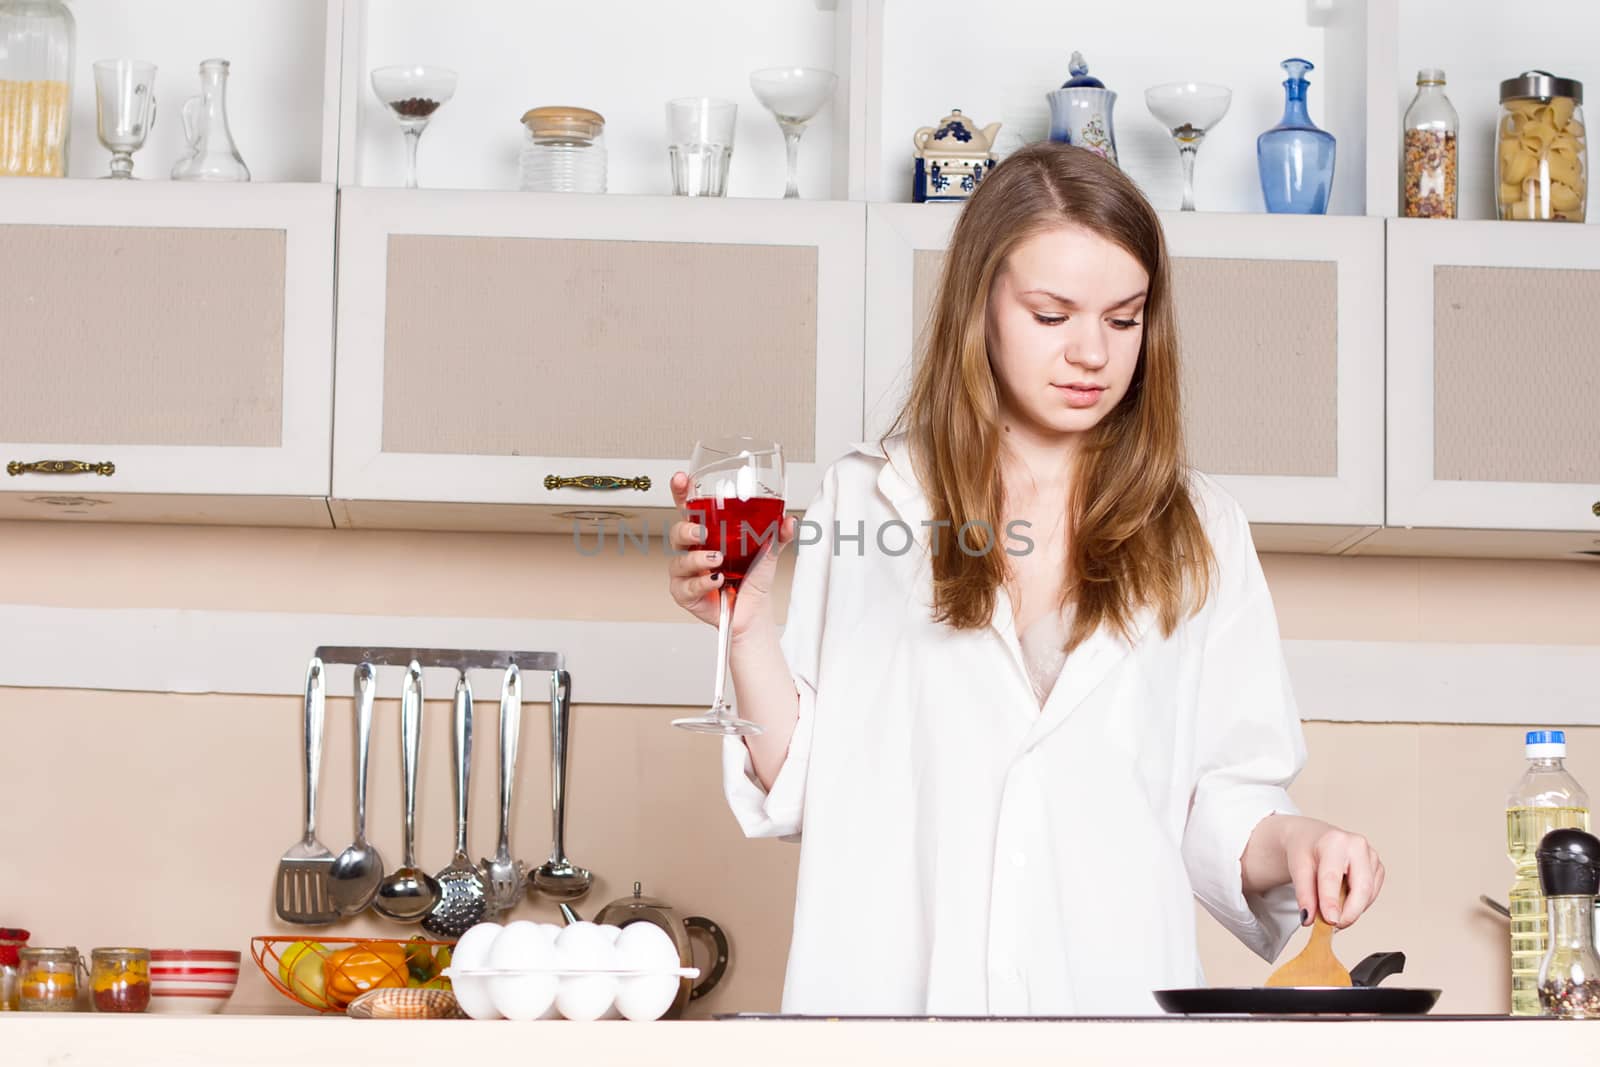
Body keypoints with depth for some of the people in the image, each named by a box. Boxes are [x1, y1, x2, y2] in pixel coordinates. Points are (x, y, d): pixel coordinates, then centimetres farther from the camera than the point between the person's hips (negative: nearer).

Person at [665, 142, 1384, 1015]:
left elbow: (1220, 809, 13)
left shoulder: (1199, 535, 15)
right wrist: (748, 630, -3)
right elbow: (801, 791, 10)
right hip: (892, 991, -1)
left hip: (1116, 997, 2)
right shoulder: (865, 503, 12)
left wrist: (1287, 845, -6)